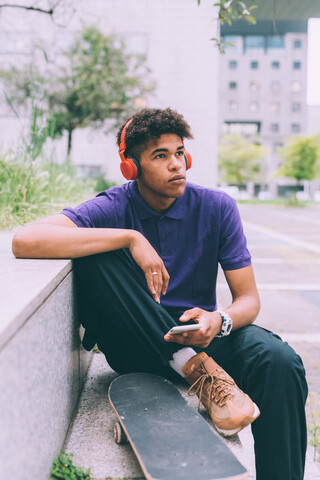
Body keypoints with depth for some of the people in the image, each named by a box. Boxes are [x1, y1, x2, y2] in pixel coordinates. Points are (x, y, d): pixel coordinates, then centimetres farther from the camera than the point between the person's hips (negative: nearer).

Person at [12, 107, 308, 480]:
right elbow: (25, 241, -28)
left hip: (200, 333, 1)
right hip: (136, 344, -1)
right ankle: (196, 367, -27)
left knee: (279, 361, -29)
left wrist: (219, 321, -28)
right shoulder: (113, 208, -11)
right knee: (96, 255, -26)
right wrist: (130, 237, -30)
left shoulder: (217, 207, -4)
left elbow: (248, 299, -3)